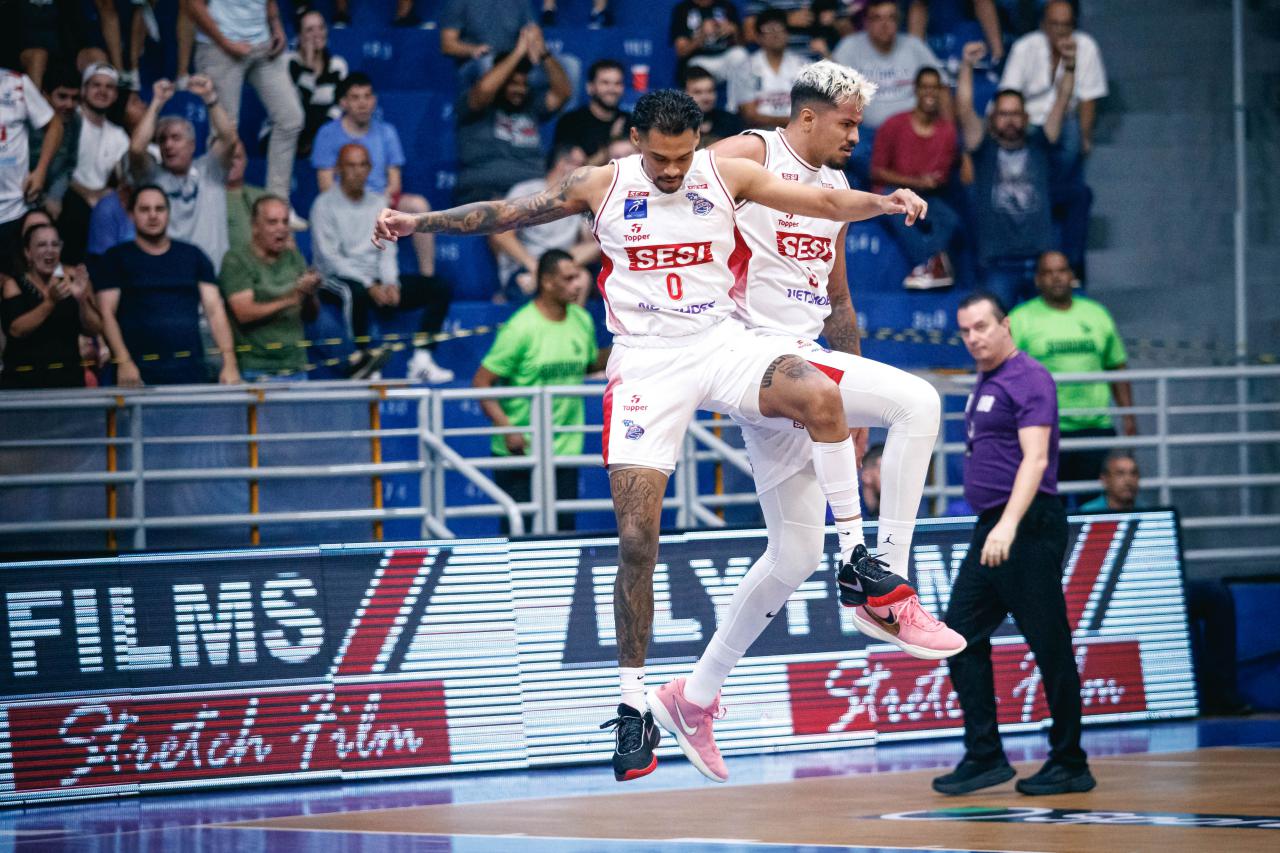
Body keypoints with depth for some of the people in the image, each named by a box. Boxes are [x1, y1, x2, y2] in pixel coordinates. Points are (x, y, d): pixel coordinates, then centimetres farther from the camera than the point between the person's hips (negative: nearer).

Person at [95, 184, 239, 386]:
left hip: (191, 370, 2)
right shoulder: (117, 258, 9)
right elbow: (107, 314, 0)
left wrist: (229, 362, -2)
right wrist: (124, 362, -14)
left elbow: (214, 309, 11)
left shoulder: (193, 256, 16)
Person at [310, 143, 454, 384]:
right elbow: (329, 258, -10)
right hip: (339, 280, -6)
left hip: (377, 281, 6)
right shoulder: (325, 205, -2)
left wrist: (390, 283, -10)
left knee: (438, 288, -10)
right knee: (358, 293, -41)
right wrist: (369, 285, -19)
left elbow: (386, 251, 11)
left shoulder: (378, 203, 15)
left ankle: (421, 360, -21)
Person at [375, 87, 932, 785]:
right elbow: (505, 213, 6)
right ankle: (632, 706, 4)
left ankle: (855, 558, -16)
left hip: (722, 342, 0)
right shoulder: (601, 186, 1)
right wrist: (418, 222, 0)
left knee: (820, 396, -32)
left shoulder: (726, 175, 0)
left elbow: (821, 201, -5)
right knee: (636, 541, -6)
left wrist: (883, 201, -23)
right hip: (645, 360, 0)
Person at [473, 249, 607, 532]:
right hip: (519, 453, -5)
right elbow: (481, 383, -13)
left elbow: (591, 365, 22)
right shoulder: (521, 328, -14)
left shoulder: (581, 320, 4)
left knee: (564, 529, 5)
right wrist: (507, 429, -22)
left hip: (565, 449, 5)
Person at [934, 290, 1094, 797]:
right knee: (962, 637, 5)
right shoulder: (984, 384, 17)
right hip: (991, 528, 10)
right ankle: (984, 757, 7)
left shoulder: (1028, 379, -12)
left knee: (1050, 646, -3)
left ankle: (1070, 765, 3)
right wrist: (993, 526, 18)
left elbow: (1035, 457, -22)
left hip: (1028, 530, -10)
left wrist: (1009, 524, -33)